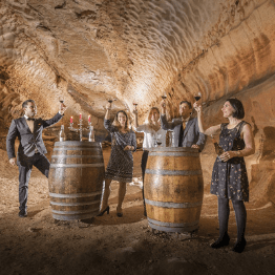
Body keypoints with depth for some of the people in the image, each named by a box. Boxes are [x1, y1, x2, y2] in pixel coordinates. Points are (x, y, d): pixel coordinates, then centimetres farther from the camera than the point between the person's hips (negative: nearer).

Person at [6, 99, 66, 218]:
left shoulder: (39, 122, 12)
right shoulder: (16, 122, 2)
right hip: (25, 157, -3)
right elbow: (10, 140, -2)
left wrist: (60, 113, -21)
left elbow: (52, 121, -2)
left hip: (39, 155, 3)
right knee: (23, 184, 3)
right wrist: (11, 156, -13)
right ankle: (23, 209, 19)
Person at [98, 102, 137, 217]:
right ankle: (104, 205, 15)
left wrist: (130, 147, -11)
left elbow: (134, 147, 12)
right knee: (106, 182, -4)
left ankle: (119, 207, 20)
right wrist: (108, 110, -33)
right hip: (114, 160, -1)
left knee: (122, 184, 5)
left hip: (127, 161, 1)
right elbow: (106, 123, -18)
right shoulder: (113, 130, 3)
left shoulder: (131, 133, 8)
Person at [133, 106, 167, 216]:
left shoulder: (164, 127, 9)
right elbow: (137, 128, -14)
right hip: (147, 155, 0)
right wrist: (135, 115, -27)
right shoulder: (146, 126, 5)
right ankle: (146, 208, 14)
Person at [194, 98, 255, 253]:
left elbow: (251, 149, -11)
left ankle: (241, 239, 16)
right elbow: (203, 131, 17)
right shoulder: (223, 126, 12)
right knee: (222, 201, 8)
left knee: (237, 203, 1)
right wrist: (199, 112, 10)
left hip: (235, 167, -6)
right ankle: (223, 237, 19)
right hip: (220, 167, 6)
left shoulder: (244, 126, -6)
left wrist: (233, 153, -27)